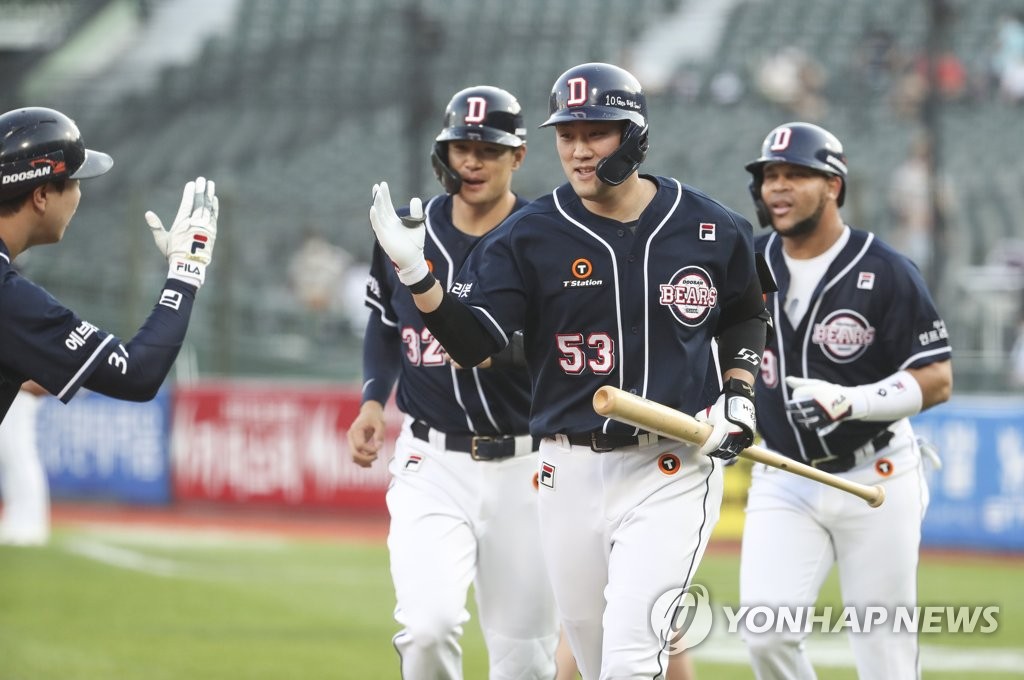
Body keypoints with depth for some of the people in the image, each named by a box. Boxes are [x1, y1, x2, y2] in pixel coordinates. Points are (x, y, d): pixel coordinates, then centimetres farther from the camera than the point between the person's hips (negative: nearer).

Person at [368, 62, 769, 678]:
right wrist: (416, 275, -24)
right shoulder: (530, 236, -2)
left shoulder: (711, 230, 0)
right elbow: (473, 343, -10)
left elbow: (746, 316, 19)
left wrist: (738, 395, 4)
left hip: (673, 470, -2)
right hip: (570, 471, 2)